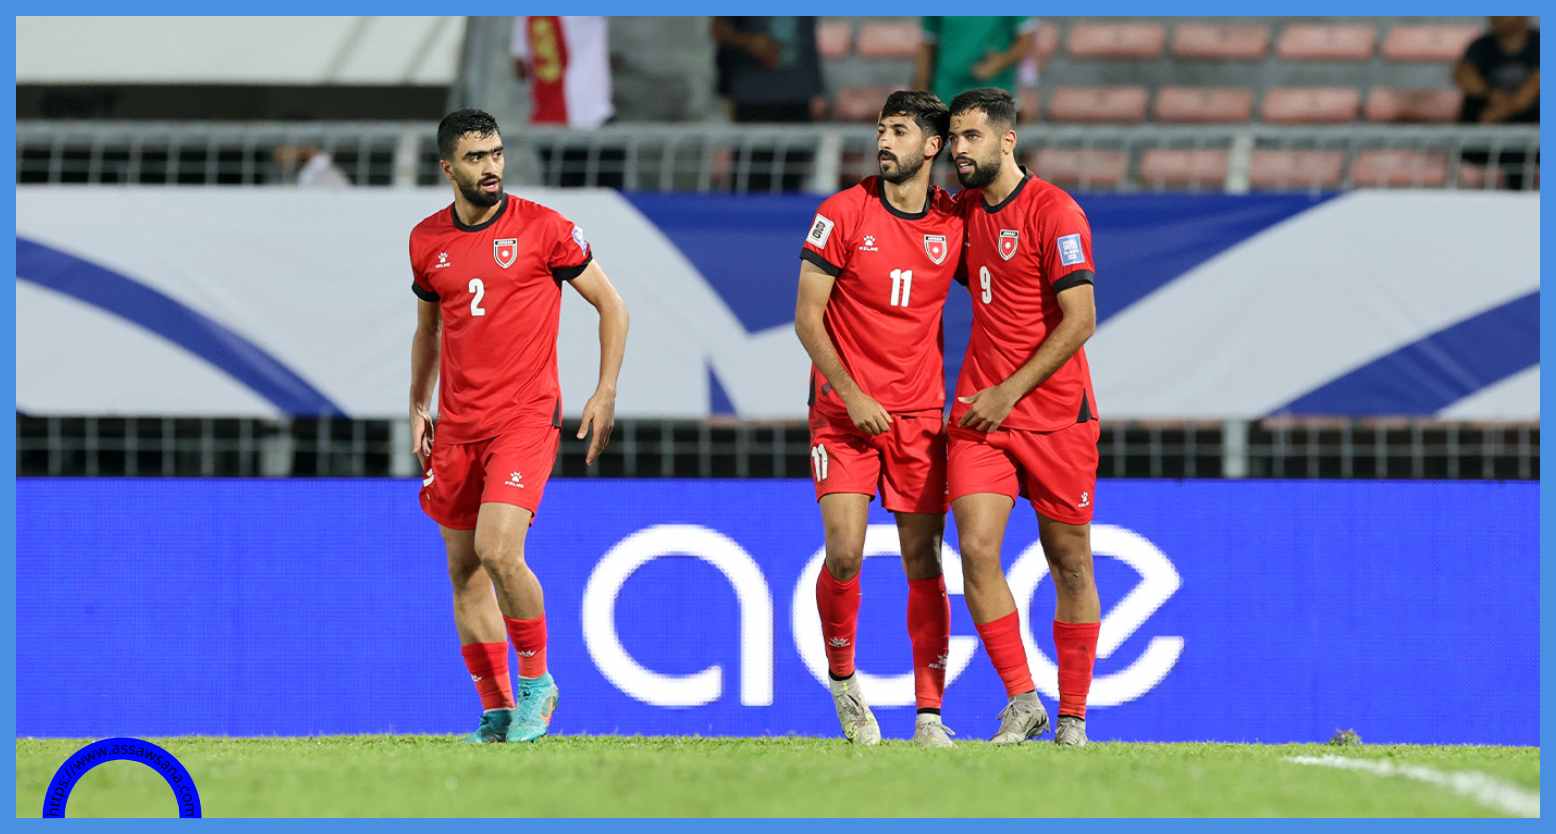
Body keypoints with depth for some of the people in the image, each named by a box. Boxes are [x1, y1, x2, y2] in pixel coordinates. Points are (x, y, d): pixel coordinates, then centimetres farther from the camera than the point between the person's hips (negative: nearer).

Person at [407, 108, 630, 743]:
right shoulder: (427, 241, 7)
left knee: (499, 552, -21)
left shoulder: (544, 228, -4)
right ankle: (496, 712, 15)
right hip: (456, 426, 5)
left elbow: (610, 305, 3)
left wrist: (606, 393, -4)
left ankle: (536, 681, 0)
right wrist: (418, 407, 14)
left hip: (526, 417, -5)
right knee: (465, 572, 5)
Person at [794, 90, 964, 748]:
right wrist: (852, 393, -13)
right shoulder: (843, 213, -4)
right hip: (844, 413, -2)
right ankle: (842, 678, 10)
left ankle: (929, 712, 4)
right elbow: (807, 317, -4)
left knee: (923, 559, 0)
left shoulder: (955, 223, 2)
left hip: (920, 414, 2)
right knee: (844, 551, -14)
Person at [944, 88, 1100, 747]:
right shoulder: (963, 210, 11)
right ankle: (1021, 702, -6)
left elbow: (1079, 321, -14)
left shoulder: (1055, 213, -10)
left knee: (1070, 564, 3)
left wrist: (1010, 392, -15)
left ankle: (1072, 717, 12)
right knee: (977, 548, -12)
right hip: (980, 414, 5)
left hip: (1056, 414, -5)